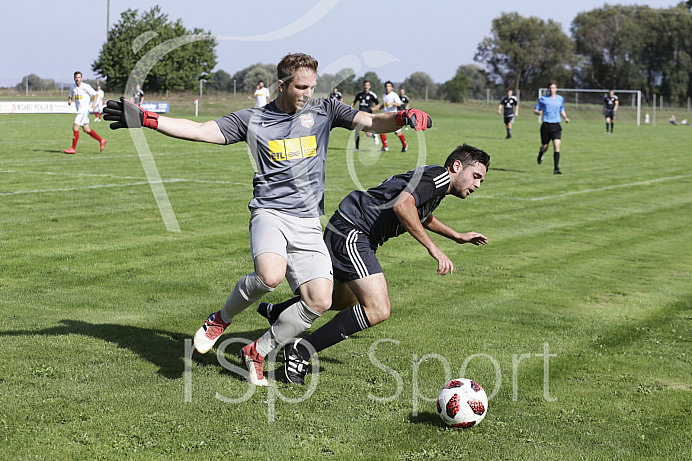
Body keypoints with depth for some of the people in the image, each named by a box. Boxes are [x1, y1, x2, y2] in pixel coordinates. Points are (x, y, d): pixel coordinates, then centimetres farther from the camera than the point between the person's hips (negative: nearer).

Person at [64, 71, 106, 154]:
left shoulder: (86, 87, -12)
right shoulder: (73, 88, 7)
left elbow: (95, 94, -5)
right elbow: (70, 96, 20)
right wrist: (69, 100, -3)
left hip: (84, 109, -8)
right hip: (79, 110, 8)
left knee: (75, 128, -10)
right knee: (86, 129, 13)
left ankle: (73, 148, -2)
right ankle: (101, 140, 25)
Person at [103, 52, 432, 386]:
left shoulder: (324, 111, 9)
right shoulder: (253, 120, 4)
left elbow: (371, 122, 0)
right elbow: (200, 131, 2)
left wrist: (403, 117, -22)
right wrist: (144, 119, -6)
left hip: (308, 223, 3)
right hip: (269, 213, -3)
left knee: (320, 300, -11)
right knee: (270, 275, -32)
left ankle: (257, 352, 10)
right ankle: (221, 319, 0)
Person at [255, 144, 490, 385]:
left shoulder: (433, 180, 18)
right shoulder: (437, 175, -12)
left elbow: (421, 214, 41)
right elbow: (402, 205, -30)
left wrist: (457, 236, 47)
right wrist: (433, 248, -27)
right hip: (351, 234, -11)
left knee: (345, 301, 31)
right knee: (378, 309, -21)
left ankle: (276, 312, 48)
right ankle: (302, 351, -18)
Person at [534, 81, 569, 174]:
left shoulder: (560, 99, 9)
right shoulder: (543, 99, 1)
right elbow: (535, 110, 7)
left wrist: (565, 117, 7)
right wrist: (538, 112, -16)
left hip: (556, 126, 1)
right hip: (546, 125, -1)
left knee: (557, 146, -15)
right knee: (545, 147, 6)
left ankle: (556, 168, -15)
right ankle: (540, 154, 45)